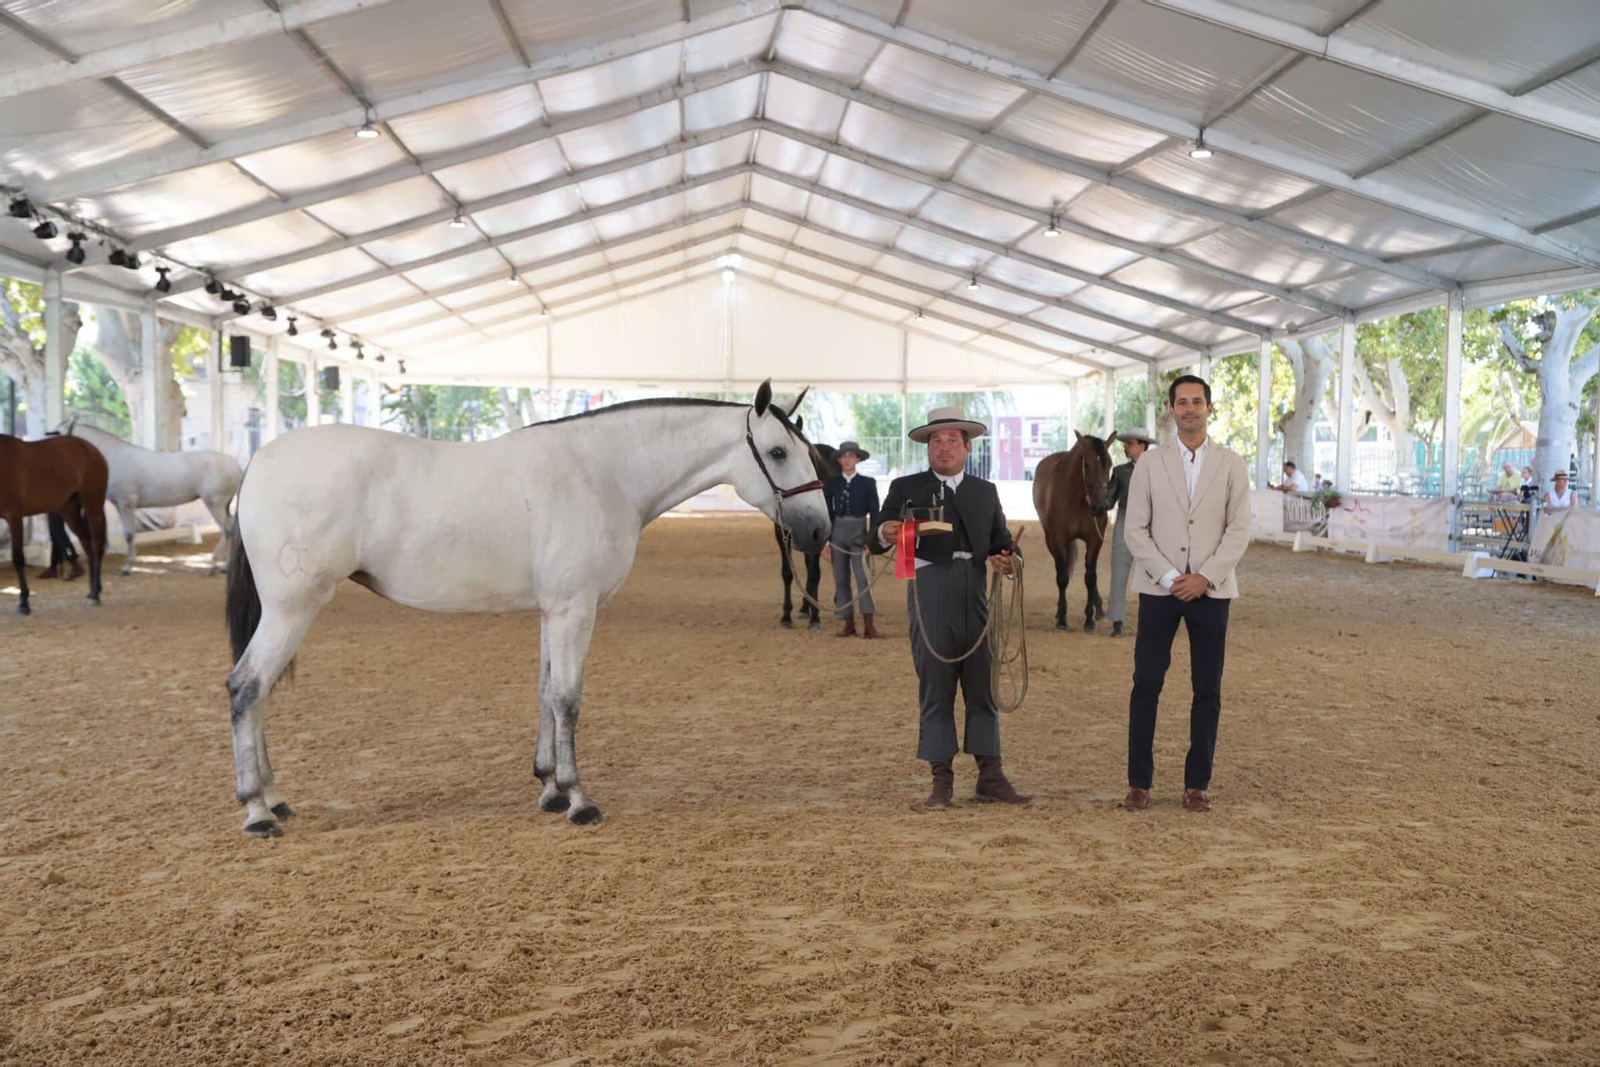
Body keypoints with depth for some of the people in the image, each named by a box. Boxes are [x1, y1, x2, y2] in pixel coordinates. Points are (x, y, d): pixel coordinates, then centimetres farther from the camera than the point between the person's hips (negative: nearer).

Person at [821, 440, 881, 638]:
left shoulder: (868, 483, 0)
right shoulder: (831, 484, 5)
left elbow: (874, 513, 0)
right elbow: (827, 514, 8)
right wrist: (826, 541, 3)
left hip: (859, 534, -3)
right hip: (837, 534, 3)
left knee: (863, 577, -10)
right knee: (841, 579, 4)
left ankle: (868, 624, -10)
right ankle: (848, 623, 10)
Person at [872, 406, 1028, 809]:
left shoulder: (986, 491, 16)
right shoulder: (906, 488, 6)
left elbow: (1002, 542, 13)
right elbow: (876, 543, -3)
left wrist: (1007, 559, -10)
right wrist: (885, 533, -26)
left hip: (975, 591, 3)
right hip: (929, 589, -3)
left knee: (983, 685, 6)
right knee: (935, 687, 2)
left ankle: (990, 777, 13)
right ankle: (942, 779, 9)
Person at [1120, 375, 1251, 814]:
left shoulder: (1231, 464, 5)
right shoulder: (1150, 463, 5)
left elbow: (1239, 530, -1)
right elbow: (1136, 531, 0)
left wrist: (1205, 577, -13)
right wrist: (1169, 576, -11)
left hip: (1210, 591, 1)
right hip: (1158, 589, 0)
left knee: (1207, 690, 3)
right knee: (1146, 685, -1)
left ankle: (1197, 784, 13)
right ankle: (1139, 782, 7)